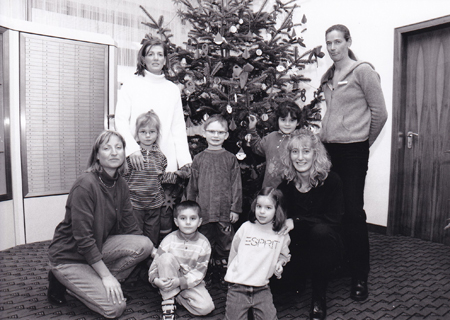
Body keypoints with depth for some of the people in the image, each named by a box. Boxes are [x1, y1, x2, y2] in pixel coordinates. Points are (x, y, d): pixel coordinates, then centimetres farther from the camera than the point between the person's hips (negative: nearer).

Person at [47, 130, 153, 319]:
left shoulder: (121, 185, -2)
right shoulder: (85, 185, -25)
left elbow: (130, 228, 3)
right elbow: (83, 238, -25)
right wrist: (106, 275, -21)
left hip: (98, 248, 7)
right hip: (68, 256, -7)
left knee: (144, 244, -17)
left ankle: (95, 282, 1)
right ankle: (62, 281, 5)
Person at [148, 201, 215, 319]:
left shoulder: (204, 244, -11)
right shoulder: (169, 240, -11)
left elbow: (199, 272, -12)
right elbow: (155, 264, -8)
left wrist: (179, 281, -25)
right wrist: (156, 280, -29)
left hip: (191, 282, 1)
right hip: (169, 281, -1)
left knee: (206, 307, -22)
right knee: (166, 258, -29)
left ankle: (177, 296, 4)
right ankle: (168, 300, -17)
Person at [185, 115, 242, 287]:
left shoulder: (230, 159, 3)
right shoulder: (199, 158, 6)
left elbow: (236, 185, 3)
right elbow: (192, 186, 9)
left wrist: (235, 208, 0)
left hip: (225, 211, -1)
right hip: (203, 210, 1)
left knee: (225, 243, 9)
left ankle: (224, 272, 27)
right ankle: (206, 272, 29)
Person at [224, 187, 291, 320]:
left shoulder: (282, 234, -1)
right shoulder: (246, 227, -3)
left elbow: (284, 254, 18)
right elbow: (234, 251, 9)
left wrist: (280, 263, -1)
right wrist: (232, 272, 13)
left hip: (262, 288, 1)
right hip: (238, 286, -1)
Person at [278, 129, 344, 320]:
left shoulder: (331, 181, -12)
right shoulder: (286, 184, -2)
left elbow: (333, 220, -19)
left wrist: (296, 222, -26)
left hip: (326, 250, -2)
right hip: (298, 249, 3)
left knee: (320, 231, -35)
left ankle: (319, 299, -16)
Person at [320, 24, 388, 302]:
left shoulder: (363, 70, -4)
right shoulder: (327, 77, 14)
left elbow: (380, 112, -3)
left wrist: (365, 141, 4)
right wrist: (324, 137, 14)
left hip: (353, 150, -6)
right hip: (329, 148, 6)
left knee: (353, 211, -3)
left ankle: (360, 277, 10)